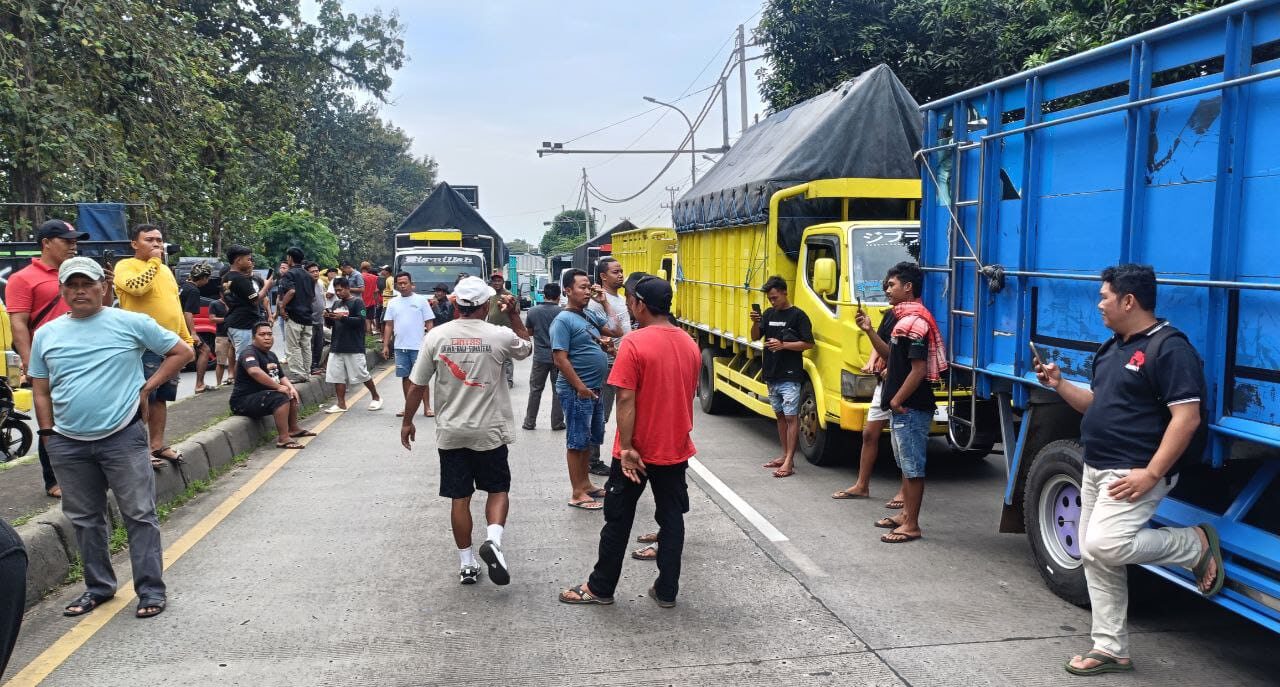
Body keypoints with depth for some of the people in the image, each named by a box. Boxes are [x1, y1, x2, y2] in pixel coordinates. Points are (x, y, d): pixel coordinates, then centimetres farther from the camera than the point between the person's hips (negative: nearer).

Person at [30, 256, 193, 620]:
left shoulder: (132, 323, -3)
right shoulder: (46, 334, 8)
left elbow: (182, 351, 1)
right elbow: (41, 390, 14)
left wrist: (147, 388, -4)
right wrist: (48, 434, 6)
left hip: (122, 437, -4)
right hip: (67, 443, 4)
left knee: (140, 515, 0)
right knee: (85, 519, 14)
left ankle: (151, 590, 8)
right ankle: (98, 586, 29)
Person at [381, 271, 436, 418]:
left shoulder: (421, 300, 0)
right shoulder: (393, 303, 10)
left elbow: (429, 323, -1)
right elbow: (389, 325, 12)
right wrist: (385, 345, 5)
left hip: (418, 346, -4)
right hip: (400, 346, 4)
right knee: (405, 377, 9)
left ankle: (427, 408, 1)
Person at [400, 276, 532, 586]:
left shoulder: (436, 336, -6)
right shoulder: (499, 336, -10)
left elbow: (416, 386, -2)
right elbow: (527, 348, 14)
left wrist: (407, 422, 10)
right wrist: (514, 314, 17)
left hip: (451, 432, 2)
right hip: (489, 431, -1)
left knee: (459, 497, 10)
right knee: (498, 489, 14)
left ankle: (466, 564, 16)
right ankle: (493, 540, -11)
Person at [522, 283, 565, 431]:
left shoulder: (533, 311, -4)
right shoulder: (562, 312, -10)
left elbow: (528, 331, 8)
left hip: (540, 356, 1)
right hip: (558, 356, -1)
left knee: (535, 389, 12)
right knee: (558, 391, 8)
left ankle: (529, 422, 16)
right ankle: (557, 423, 12)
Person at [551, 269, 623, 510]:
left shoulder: (591, 315, 10)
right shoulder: (563, 320, -15)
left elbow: (615, 331, 13)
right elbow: (560, 359, -19)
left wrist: (604, 302, 5)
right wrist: (581, 388, -20)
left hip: (595, 390, 9)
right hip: (576, 391, -9)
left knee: (589, 439, 18)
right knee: (577, 442, 0)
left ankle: (585, 483, 31)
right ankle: (577, 494, 8)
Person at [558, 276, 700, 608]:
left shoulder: (634, 342, -17)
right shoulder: (690, 344, 3)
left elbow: (626, 400, -20)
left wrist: (626, 448, -17)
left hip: (637, 451, -5)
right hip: (676, 448, 5)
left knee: (618, 520, 8)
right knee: (671, 518, 12)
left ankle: (600, 588, 19)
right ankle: (667, 590, 18)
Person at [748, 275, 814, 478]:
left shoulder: (798, 315, -8)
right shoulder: (769, 314, 12)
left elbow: (808, 343, -10)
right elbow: (755, 337, 12)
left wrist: (783, 345, -19)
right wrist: (755, 322, -7)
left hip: (790, 376, -7)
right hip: (772, 375, 7)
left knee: (791, 417, -6)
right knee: (780, 415, 13)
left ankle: (789, 462, -7)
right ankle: (785, 455, 22)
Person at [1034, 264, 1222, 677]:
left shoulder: (1169, 348, -15)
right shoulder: (1113, 348, 14)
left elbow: (1187, 417, -21)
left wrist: (1151, 474, -25)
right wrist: (1059, 384, 5)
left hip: (1134, 473, -9)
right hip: (1096, 468, 9)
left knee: (1105, 545, -22)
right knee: (1095, 557, 10)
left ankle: (1196, 544, 2)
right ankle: (1110, 649, 20)